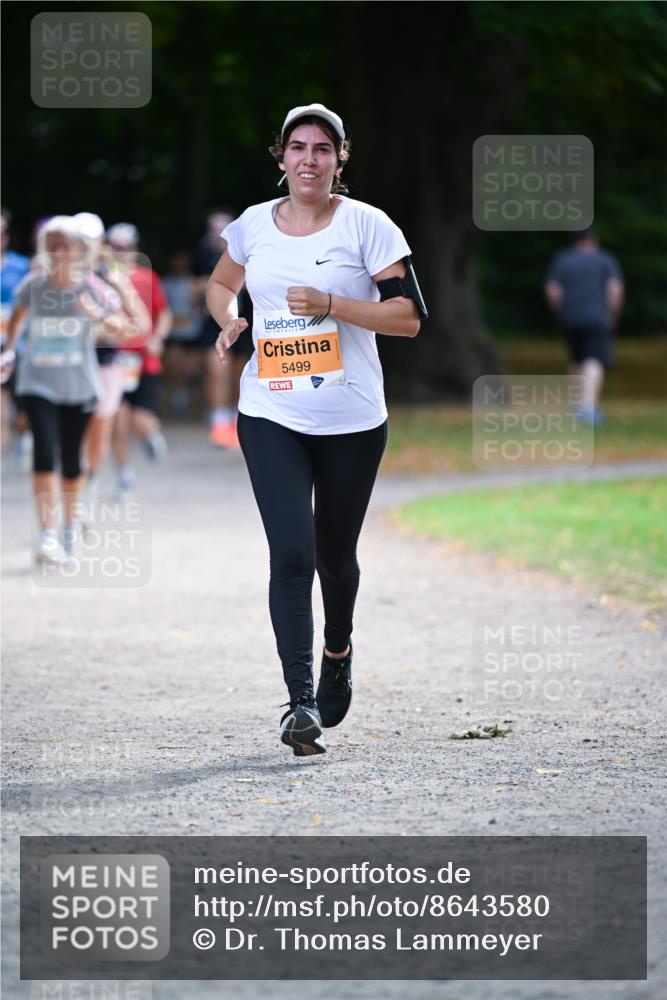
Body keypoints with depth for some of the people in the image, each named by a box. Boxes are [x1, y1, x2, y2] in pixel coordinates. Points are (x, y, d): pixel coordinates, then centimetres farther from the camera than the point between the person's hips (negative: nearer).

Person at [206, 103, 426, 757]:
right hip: (271, 416, 1)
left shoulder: (367, 226, -4)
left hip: (351, 420, -1)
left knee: (334, 554, 13)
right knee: (291, 554, -14)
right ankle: (301, 704, -18)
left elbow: (409, 316, -8)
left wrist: (329, 304, -19)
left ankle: (338, 650, 45)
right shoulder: (253, 226, 6)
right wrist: (228, 321, 3)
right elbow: (220, 284, 25)